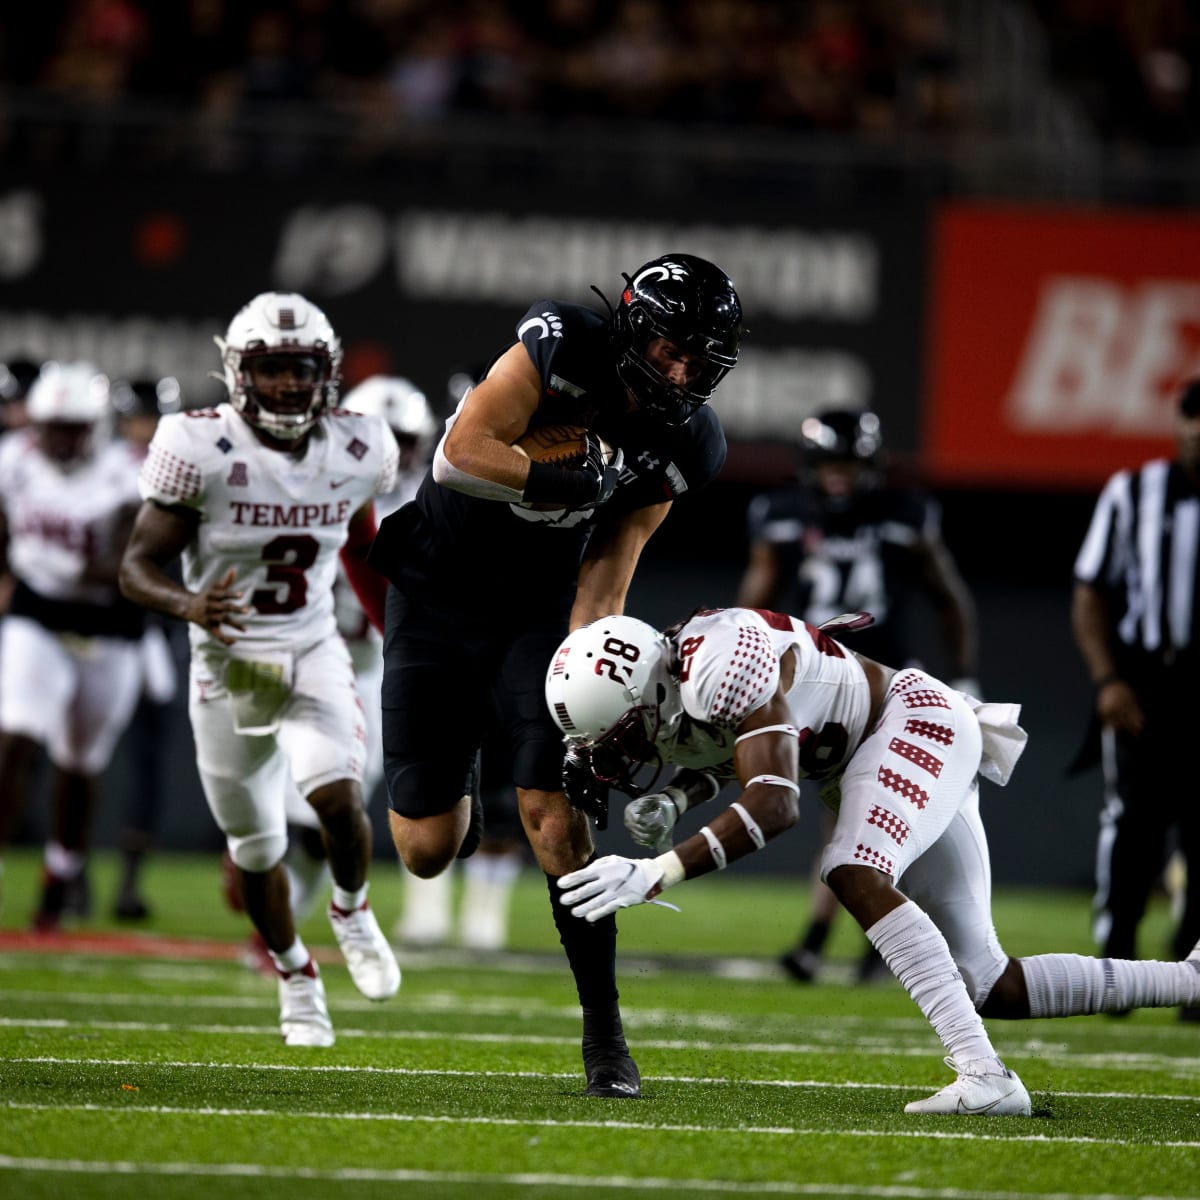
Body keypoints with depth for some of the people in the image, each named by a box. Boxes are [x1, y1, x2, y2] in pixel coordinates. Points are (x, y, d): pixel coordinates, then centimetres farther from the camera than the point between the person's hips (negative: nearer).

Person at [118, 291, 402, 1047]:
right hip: (228, 665, -1)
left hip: (314, 654, 1)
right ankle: (296, 977, 36)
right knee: (256, 849, 10)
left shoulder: (357, 452, -6)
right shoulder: (202, 449, -17)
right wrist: (188, 605, -36)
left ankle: (353, 912, 9)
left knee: (339, 799, -24)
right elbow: (138, 566, -15)